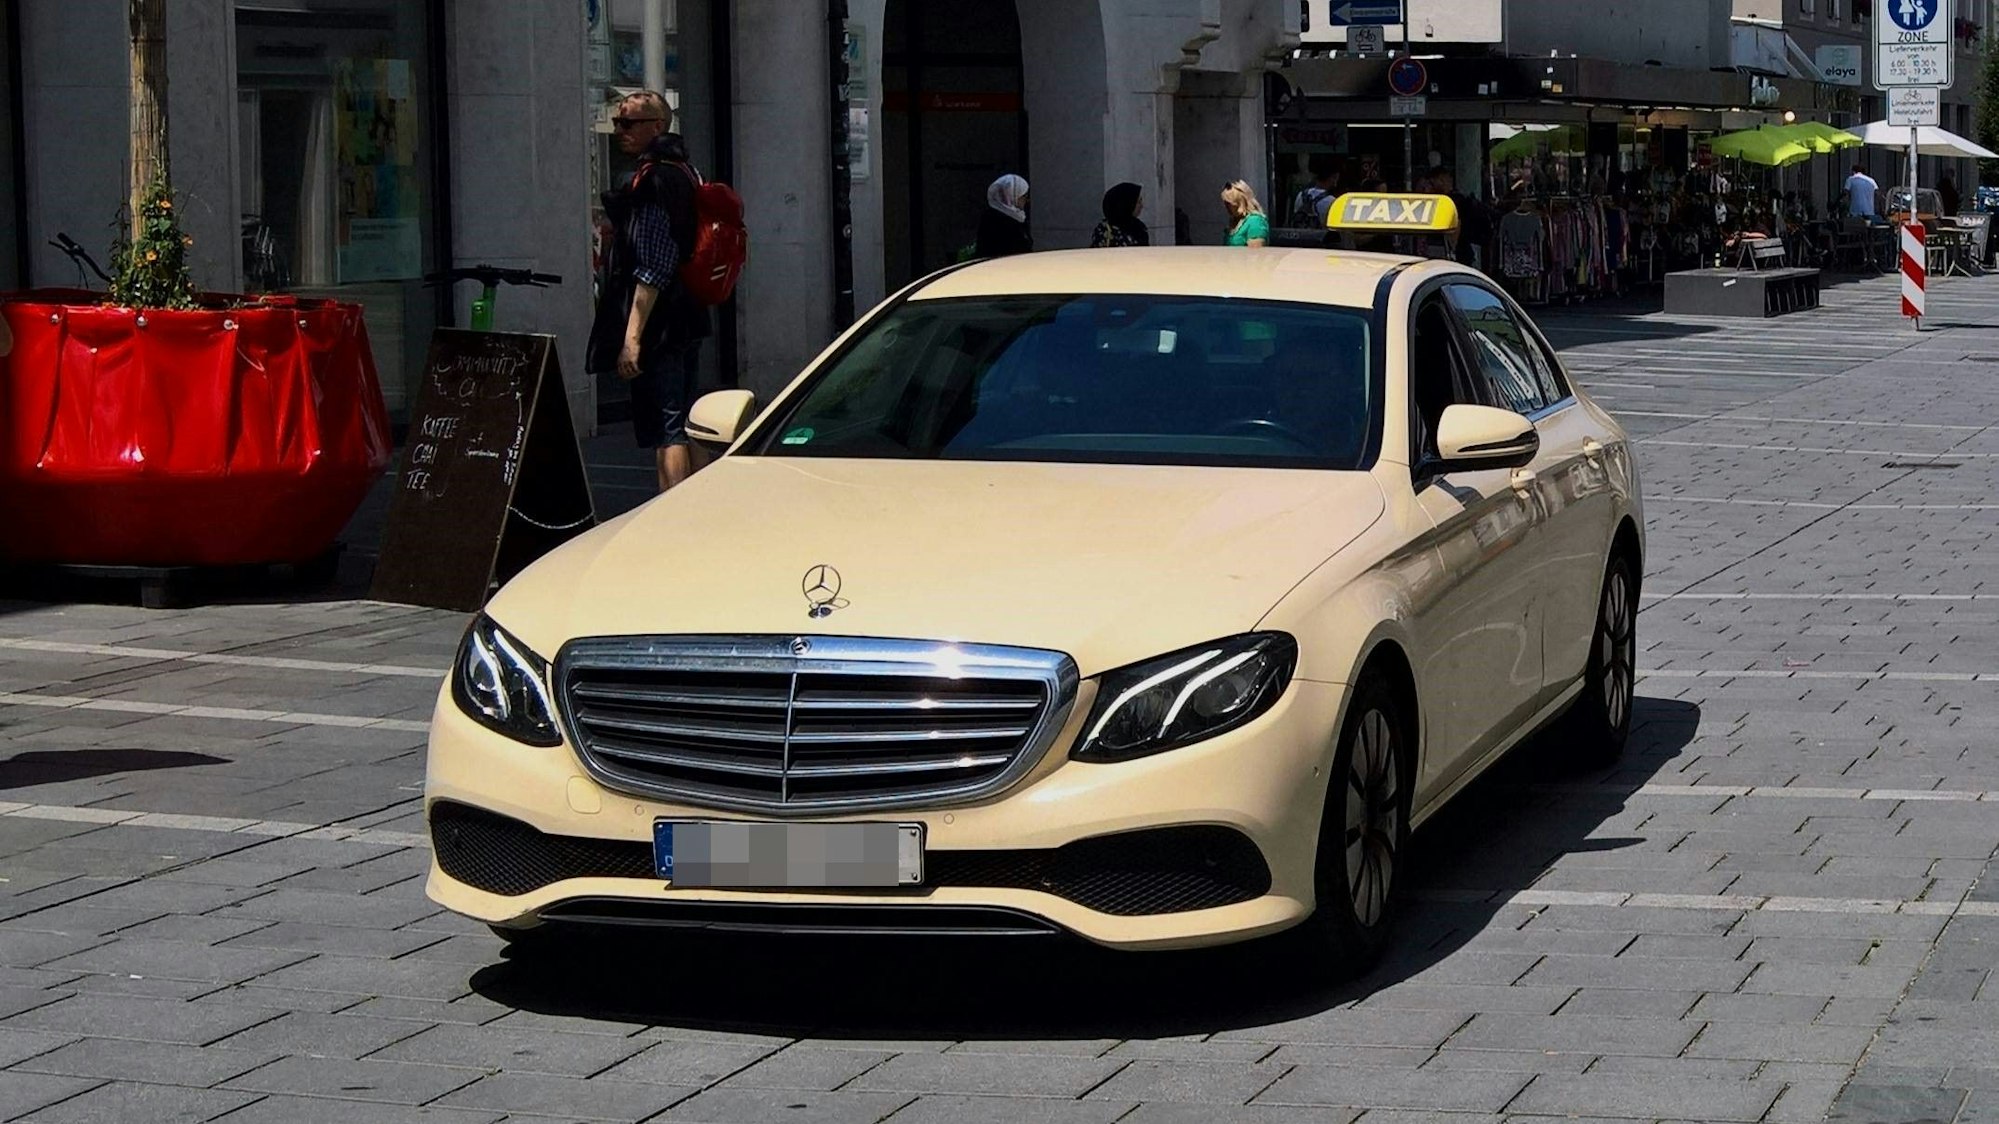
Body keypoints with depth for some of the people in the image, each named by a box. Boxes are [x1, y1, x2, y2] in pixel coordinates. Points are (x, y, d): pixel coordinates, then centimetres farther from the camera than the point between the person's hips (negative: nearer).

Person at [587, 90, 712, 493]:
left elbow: (652, 269, -21)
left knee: (664, 433, -11)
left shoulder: (653, 181, -15)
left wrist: (633, 336, -22)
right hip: (686, 323, 10)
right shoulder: (685, 173, 15)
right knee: (682, 429, 16)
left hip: (659, 327, -10)